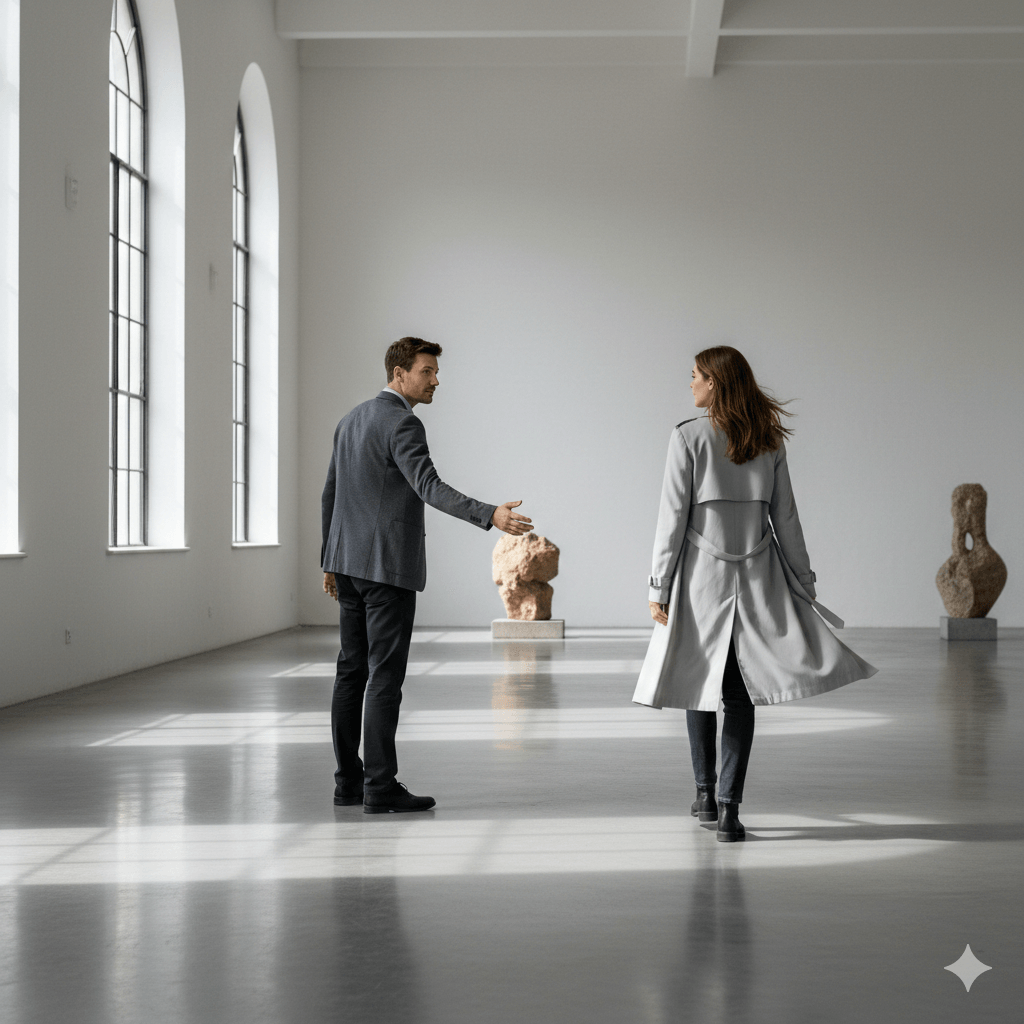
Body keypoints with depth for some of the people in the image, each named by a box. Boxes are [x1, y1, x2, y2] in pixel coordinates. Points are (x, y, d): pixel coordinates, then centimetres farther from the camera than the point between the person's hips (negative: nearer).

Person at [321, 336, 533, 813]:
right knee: (385, 676, -7)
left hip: (349, 561, 9)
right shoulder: (403, 424, -14)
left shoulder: (353, 419, 15)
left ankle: (349, 781, 14)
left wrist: (330, 559, 25)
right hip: (388, 566, -9)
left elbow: (331, 493, 19)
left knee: (353, 671, 10)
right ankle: (380, 787, -5)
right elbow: (430, 488, -28)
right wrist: (491, 516, -37)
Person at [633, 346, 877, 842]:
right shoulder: (769, 442, 4)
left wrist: (659, 586, -4)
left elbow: (673, 516, -8)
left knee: (700, 683, 14)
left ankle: (705, 794, 21)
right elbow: (785, 518, 7)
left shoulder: (688, 437, -7)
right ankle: (729, 806, -3)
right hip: (757, 578, 3)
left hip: (702, 577, -2)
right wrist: (804, 580, 14)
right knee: (740, 693, 4)